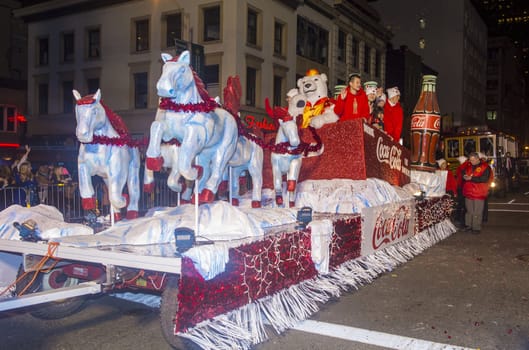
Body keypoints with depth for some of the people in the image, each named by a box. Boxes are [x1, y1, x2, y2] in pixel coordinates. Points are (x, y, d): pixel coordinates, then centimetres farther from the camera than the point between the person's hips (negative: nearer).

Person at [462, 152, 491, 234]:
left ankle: (476, 227, 5)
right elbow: (463, 174, 23)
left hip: (479, 193, -6)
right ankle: (468, 225, 22)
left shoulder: (485, 167, -6)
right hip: (468, 192, 6)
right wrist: (465, 177, -2)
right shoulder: (468, 166, 14)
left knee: (477, 212, -3)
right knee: (469, 211, 12)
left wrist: (471, 178, -19)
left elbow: (484, 179, -17)